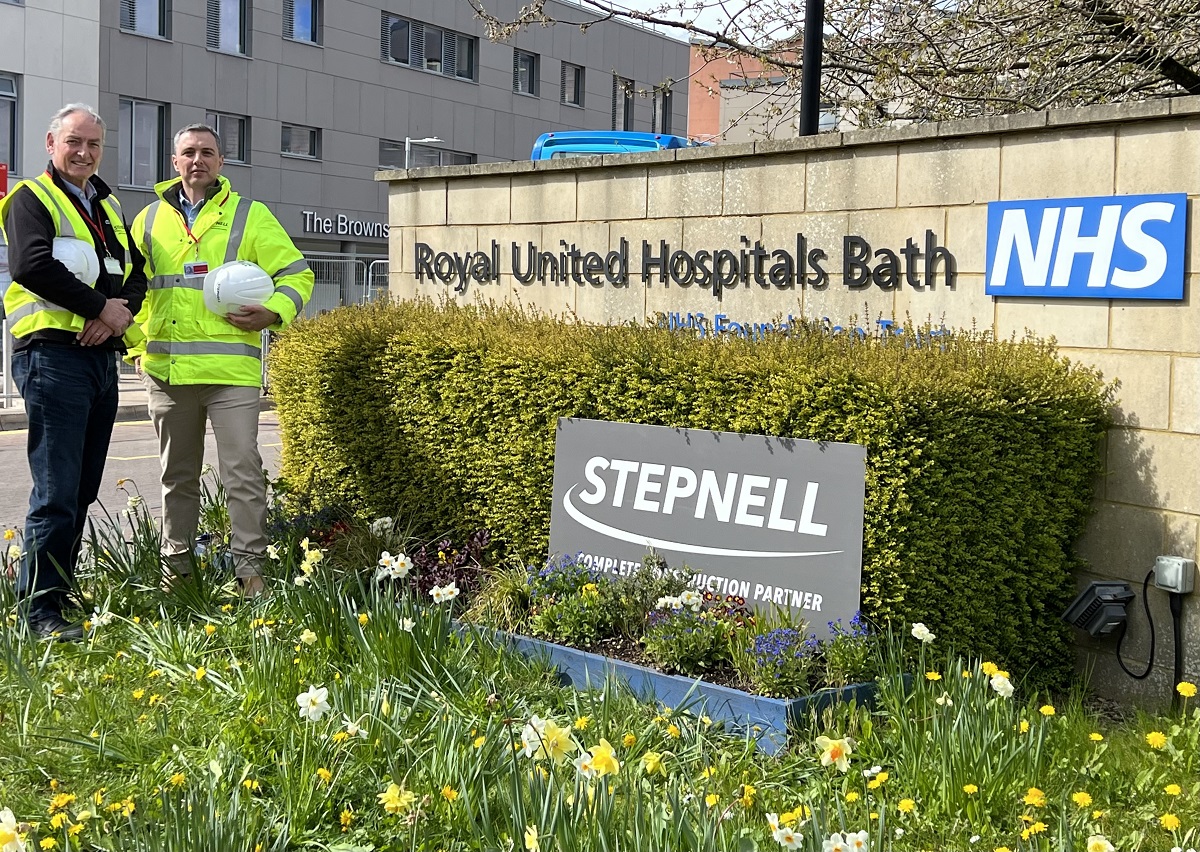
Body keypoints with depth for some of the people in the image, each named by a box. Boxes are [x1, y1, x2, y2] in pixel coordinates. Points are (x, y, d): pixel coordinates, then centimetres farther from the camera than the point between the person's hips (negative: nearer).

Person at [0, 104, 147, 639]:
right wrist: (103, 306, -16)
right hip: (53, 356, -8)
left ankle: (60, 589, 22)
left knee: (83, 489, 12)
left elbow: (135, 272, 14)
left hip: (102, 355, 8)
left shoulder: (108, 206, 21)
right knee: (57, 490, -9)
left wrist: (121, 313, -7)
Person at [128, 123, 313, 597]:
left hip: (231, 370, -3)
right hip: (166, 371, 4)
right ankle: (176, 566, 24)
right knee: (177, 475, 13)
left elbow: (296, 274, 7)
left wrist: (272, 313, -11)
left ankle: (249, 567, 3)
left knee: (242, 471, -6)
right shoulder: (150, 220, 16)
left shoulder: (251, 216, 6)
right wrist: (135, 346, 12)